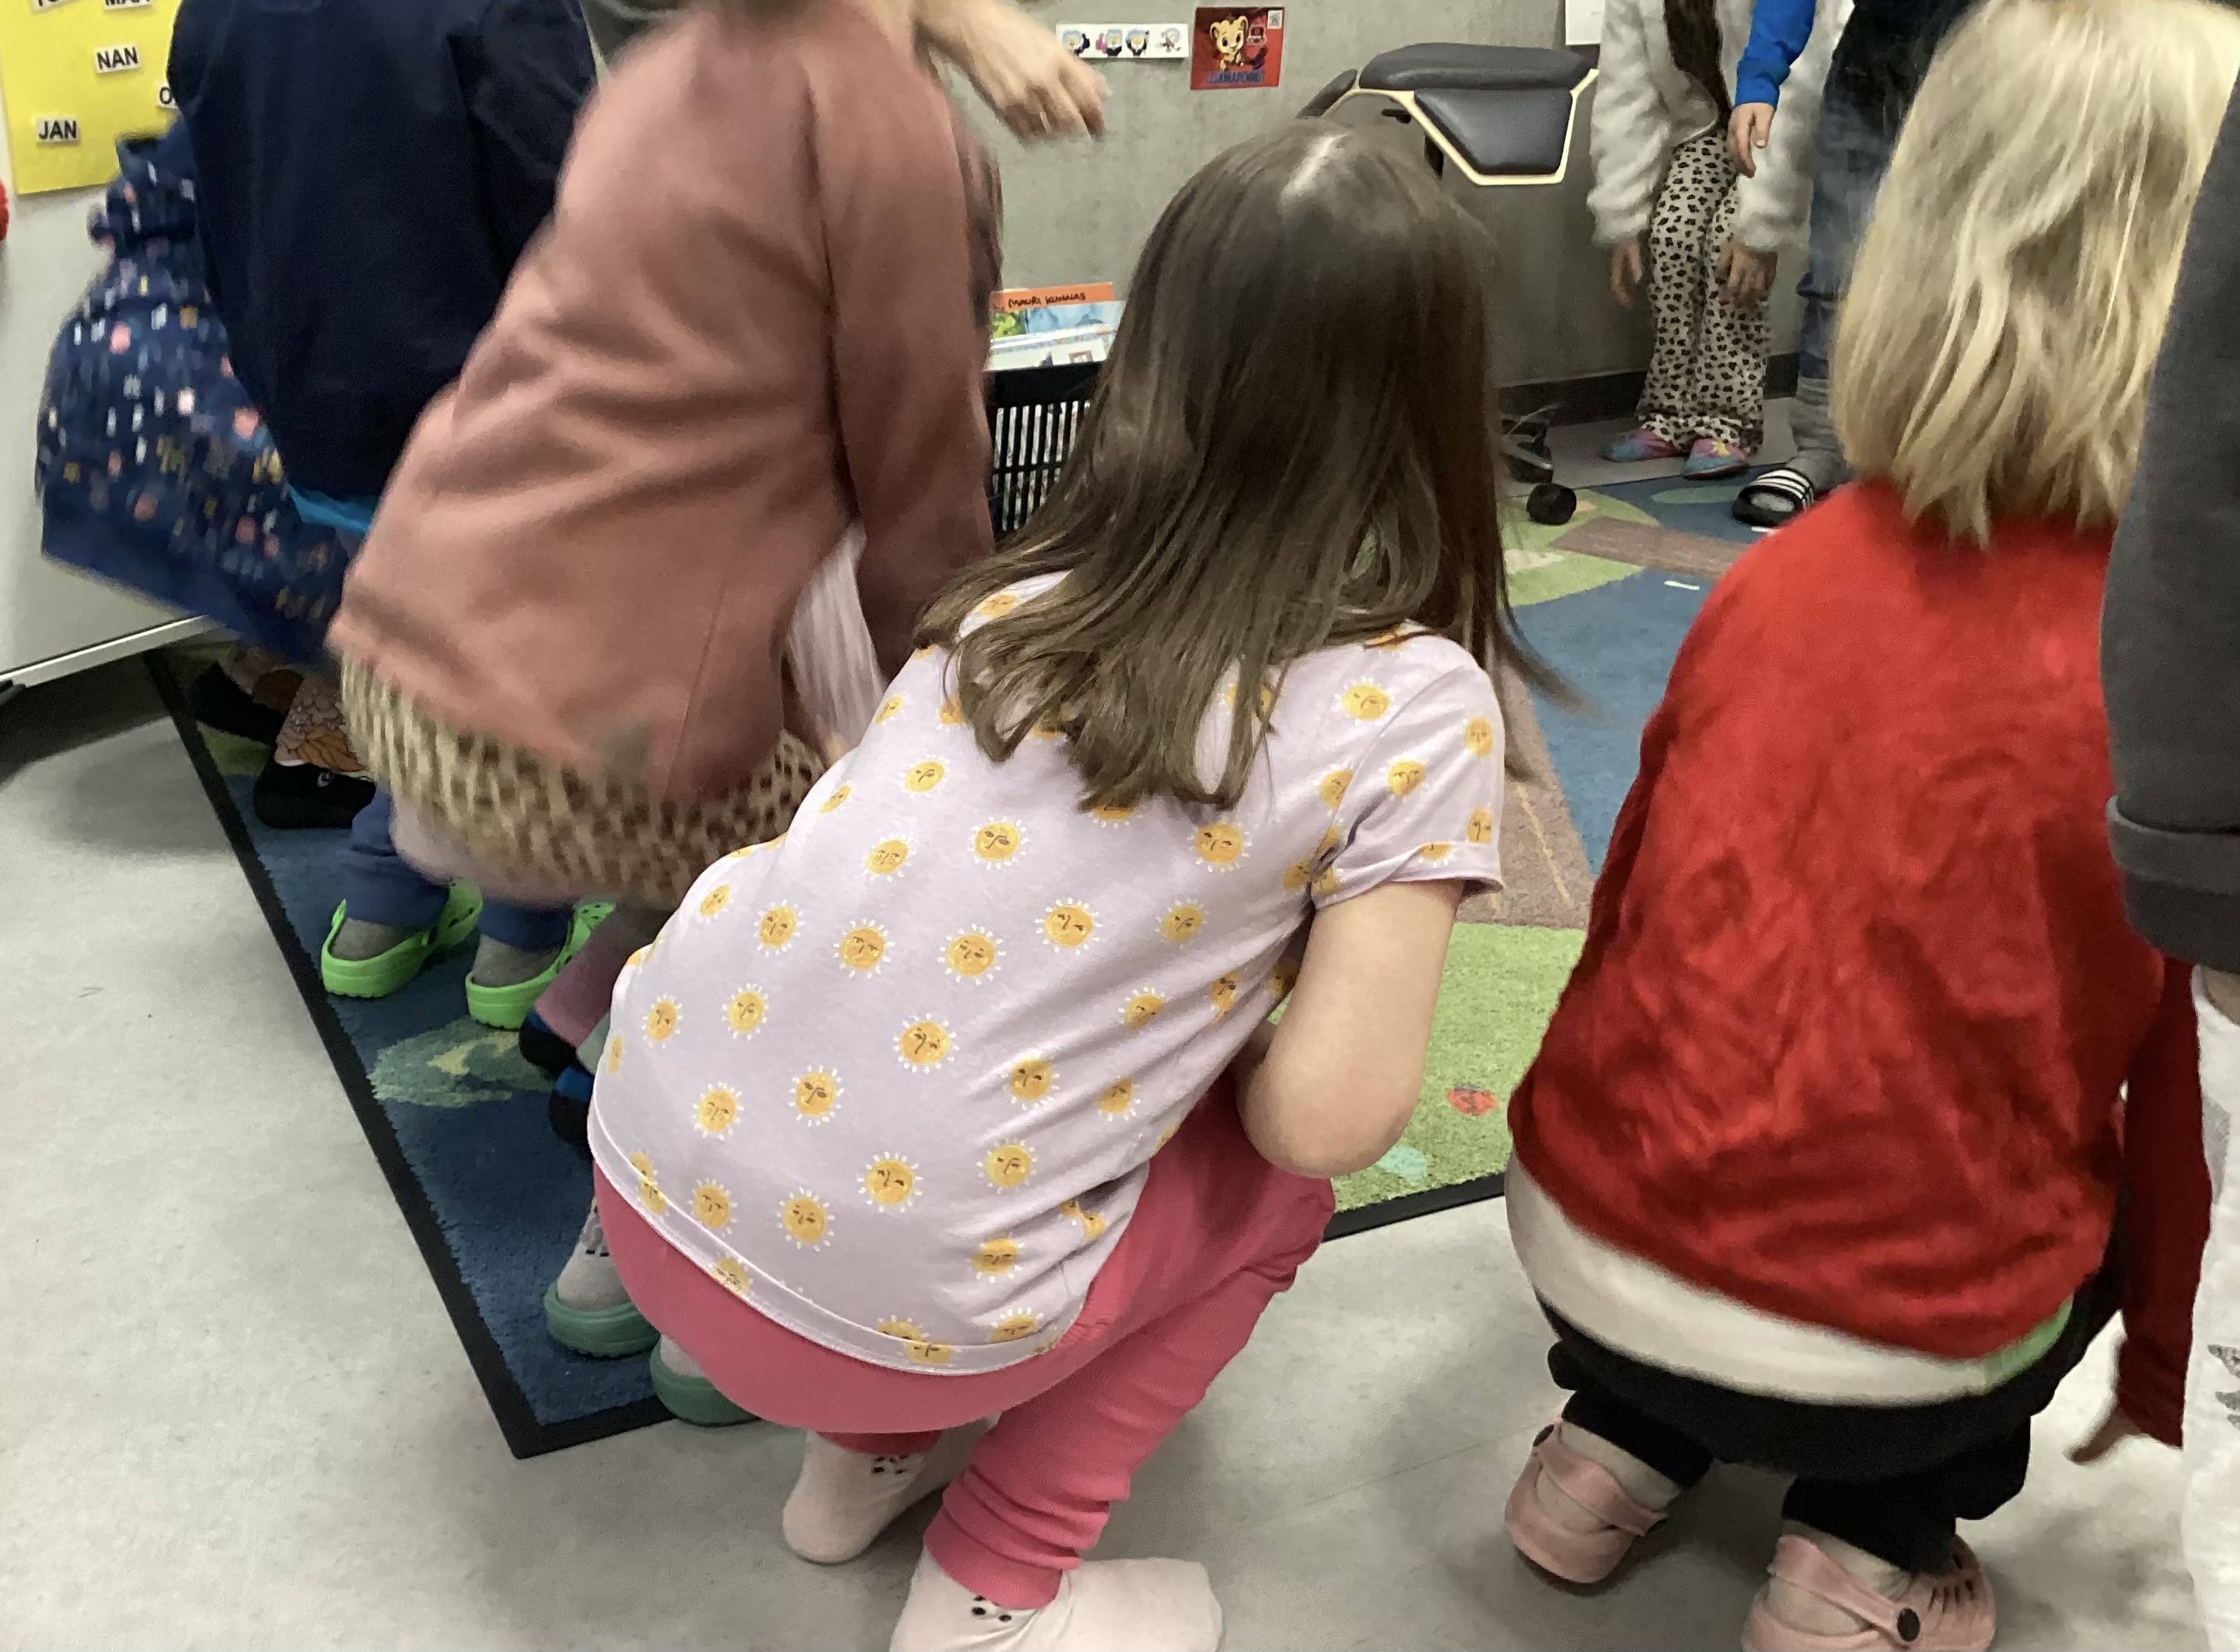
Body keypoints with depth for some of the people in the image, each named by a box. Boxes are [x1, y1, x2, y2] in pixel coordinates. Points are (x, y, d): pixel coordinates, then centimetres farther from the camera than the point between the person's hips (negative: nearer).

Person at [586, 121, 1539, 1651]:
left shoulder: (1033, 584, 7)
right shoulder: (1413, 701, -8)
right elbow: (1327, 1118, -12)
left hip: (652, 1159, 6)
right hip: (882, 1304, -5)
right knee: (1274, 1175, 21)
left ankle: (868, 1453, 30)